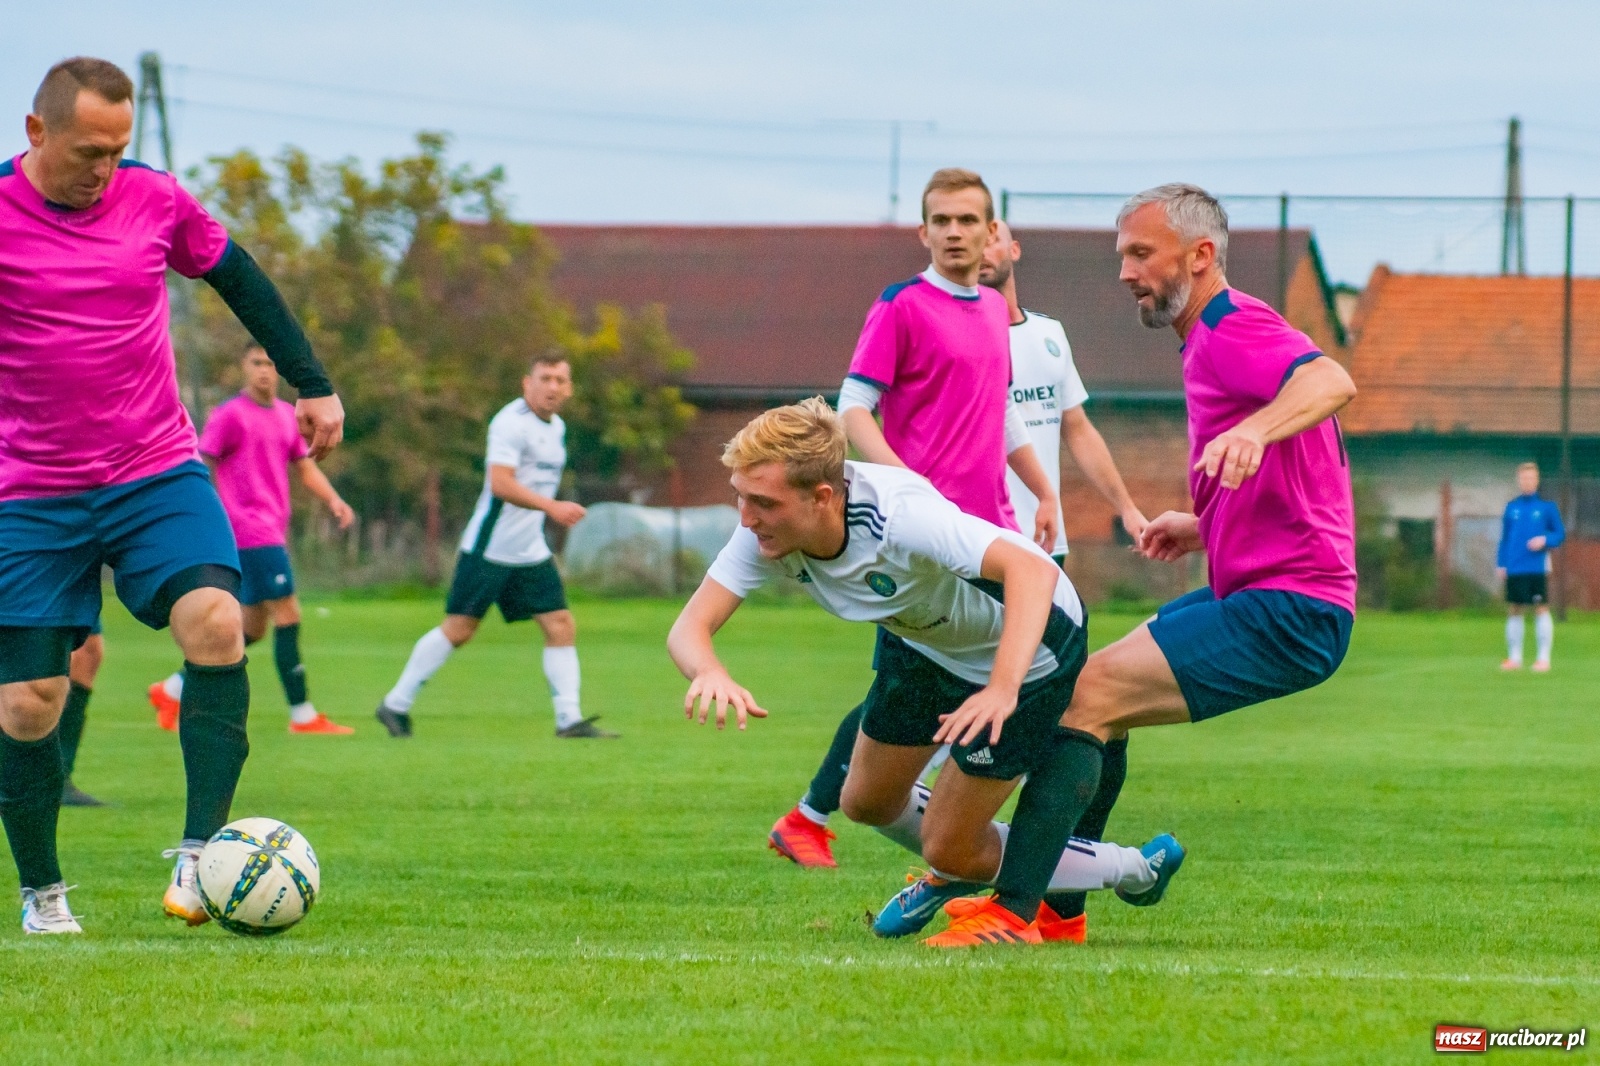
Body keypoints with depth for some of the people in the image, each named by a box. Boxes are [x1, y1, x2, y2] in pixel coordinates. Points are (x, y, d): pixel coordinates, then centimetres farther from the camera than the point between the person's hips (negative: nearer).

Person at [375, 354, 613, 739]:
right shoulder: (511, 422, -15)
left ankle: (569, 720, -2)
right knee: (458, 629, -4)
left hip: (531, 553, 8)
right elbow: (500, 483, -27)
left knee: (561, 626, -2)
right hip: (490, 547, -8)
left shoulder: (556, 427, 13)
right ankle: (396, 704, 8)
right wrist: (552, 507, -33)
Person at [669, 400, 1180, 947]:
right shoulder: (766, 529, -22)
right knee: (867, 802, 19)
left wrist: (1003, 688, -64)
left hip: (1028, 641, -7)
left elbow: (1033, 570, -50)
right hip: (923, 641, 7)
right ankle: (954, 877, 48)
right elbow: (691, 626, -26)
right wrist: (709, 672, -52)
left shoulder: (897, 514, -41)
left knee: (948, 848, -3)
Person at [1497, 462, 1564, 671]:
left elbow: (1560, 534, 5)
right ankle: (1514, 658, 13)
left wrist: (1545, 540, -14)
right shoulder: (1511, 508, 11)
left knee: (1541, 609, -5)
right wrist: (1501, 563, 8)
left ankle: (1543, 658, 0)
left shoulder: (1547, 507, 2)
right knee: (1513, 610, 5)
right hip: (1514, 568, 3)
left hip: (1538, 568, -3)